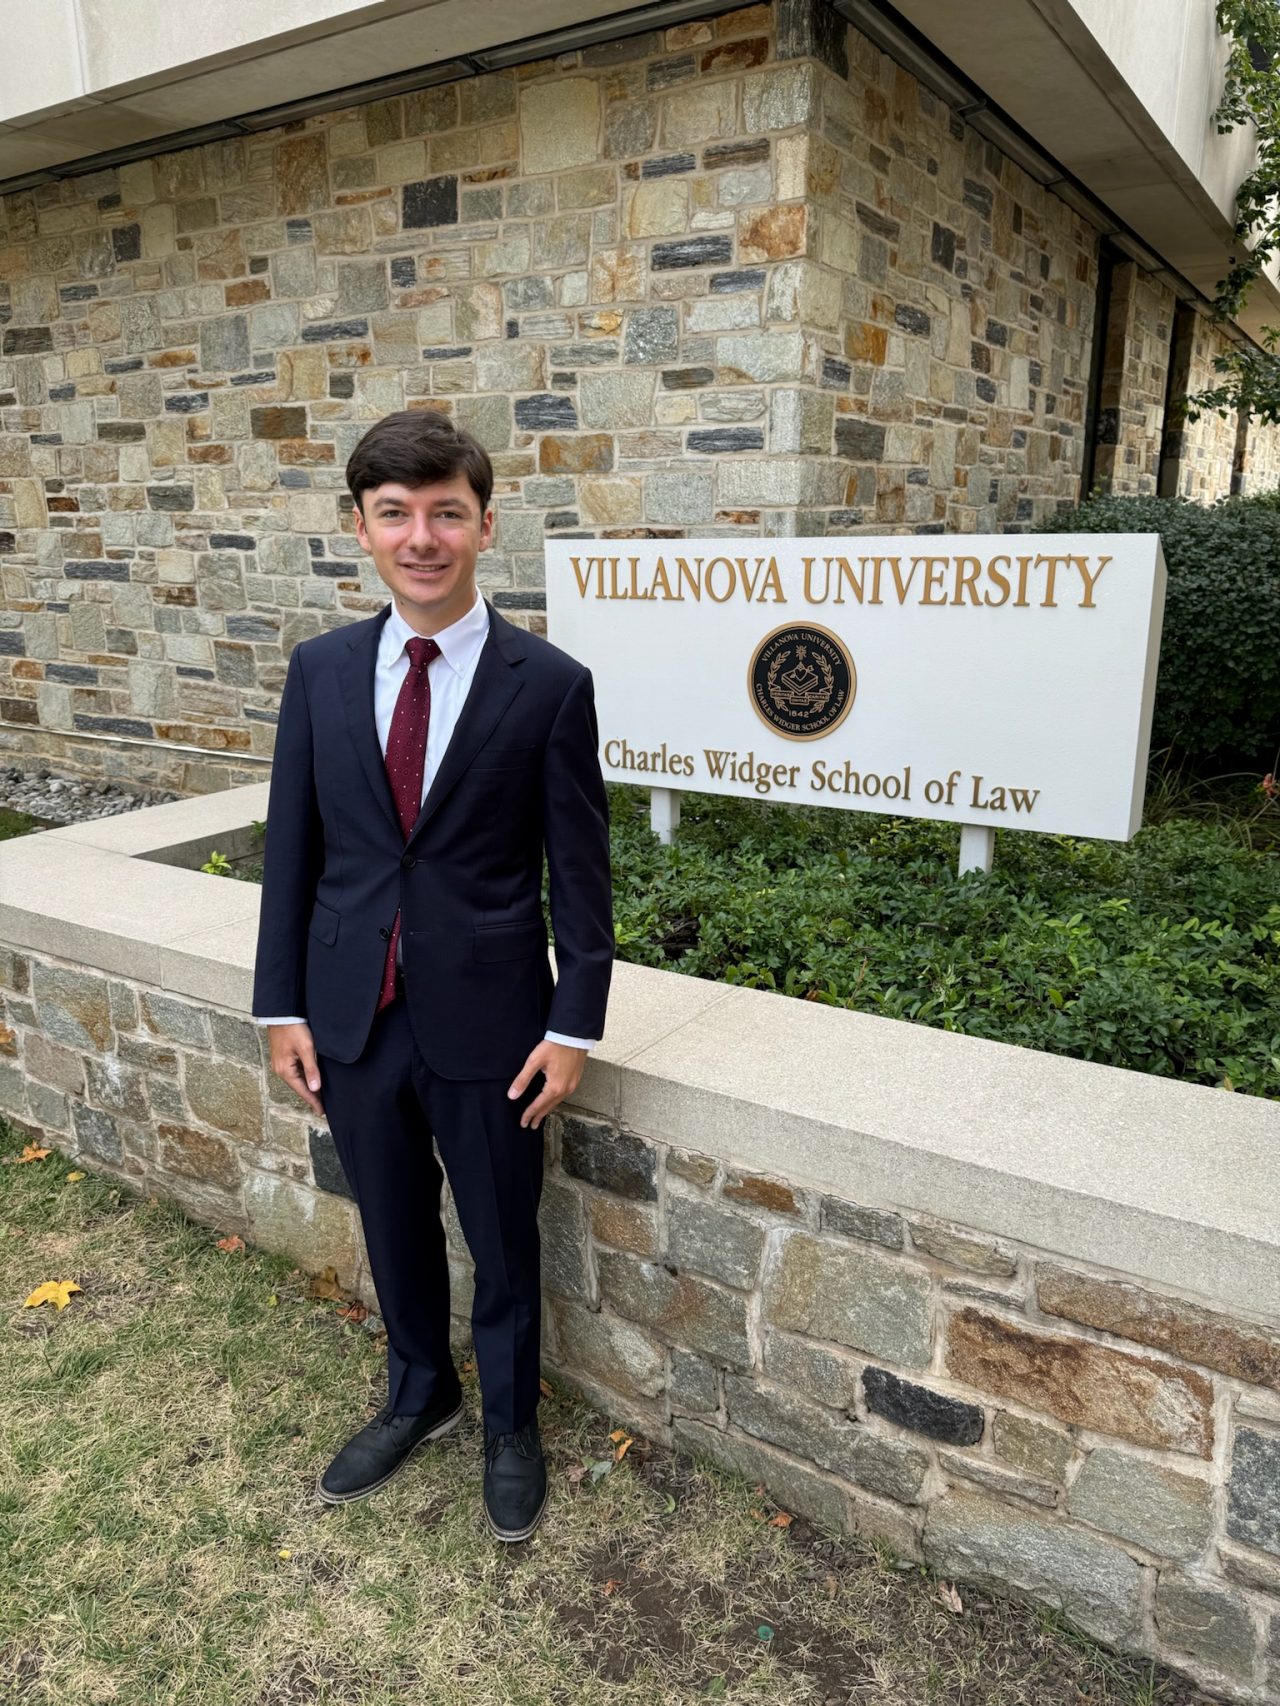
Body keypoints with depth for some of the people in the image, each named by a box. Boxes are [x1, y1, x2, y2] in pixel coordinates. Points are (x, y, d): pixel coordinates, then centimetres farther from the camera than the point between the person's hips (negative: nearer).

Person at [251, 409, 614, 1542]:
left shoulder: (551, 685, -10)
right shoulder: (321, 670, 0)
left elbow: (580, 869, -7)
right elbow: (292, 843, 3)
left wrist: (574, 1026, -8)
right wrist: (283, 1003, 3)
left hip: (486, 1022, -3)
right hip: (353, 1017, 4)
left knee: (503, 1241, 15)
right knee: (394, 1229, 22)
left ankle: (511, 1428, 42)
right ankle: (419, 1396, 49)